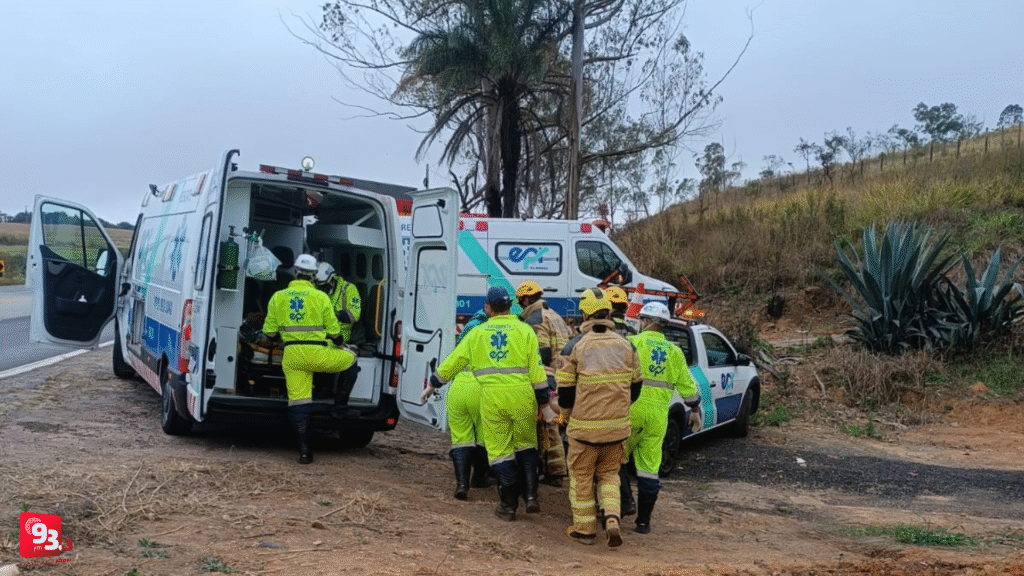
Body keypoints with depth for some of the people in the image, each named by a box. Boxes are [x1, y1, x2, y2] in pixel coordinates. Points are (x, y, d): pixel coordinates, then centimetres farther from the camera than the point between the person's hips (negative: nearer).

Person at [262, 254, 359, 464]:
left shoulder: (278, 297, 8)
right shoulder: (321, 297, 0)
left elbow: (269, 332, 10)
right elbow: (334, 332, 4)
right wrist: (338, 338, 27)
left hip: (292, 355, 3)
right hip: (317, 354, -3)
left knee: (298, 402, 5)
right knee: (350, 359, 23)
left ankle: (304, 450, 4)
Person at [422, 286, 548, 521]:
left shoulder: (477, 333, 12)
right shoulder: (524, 330, 6)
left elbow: (453, 361, 19)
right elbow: (536, 369, 1)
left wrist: (433, 385, 30)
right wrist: (544, 396, 8)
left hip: (492, 399, 0)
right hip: (522, 396, 0)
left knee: (500, 451, 9)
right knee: (526, 446, 19)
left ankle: (508, 506, 13)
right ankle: (531, 495, 9)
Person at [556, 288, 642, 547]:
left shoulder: (574, 347, -10)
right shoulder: (626, 345, 2)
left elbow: (565, 390, -5)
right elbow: (636, 385, 11)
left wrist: (567, 415, 14)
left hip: (585, 425, -3)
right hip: (617, 425, 3)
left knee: (581, 477, 12)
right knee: (609, 474, 19)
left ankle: (584, 529, 19)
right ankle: (612, 519, 1)